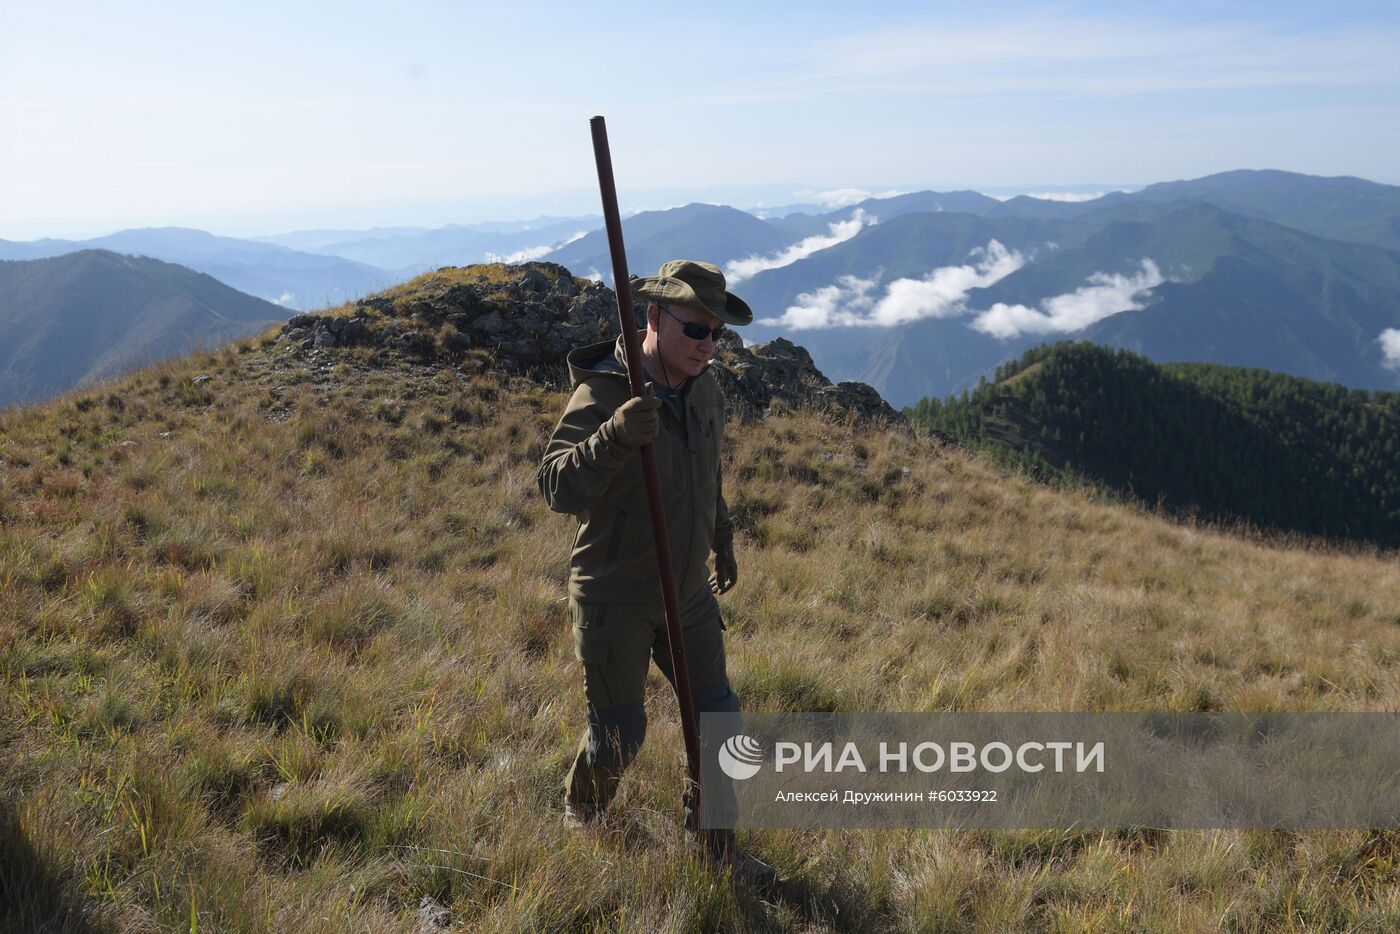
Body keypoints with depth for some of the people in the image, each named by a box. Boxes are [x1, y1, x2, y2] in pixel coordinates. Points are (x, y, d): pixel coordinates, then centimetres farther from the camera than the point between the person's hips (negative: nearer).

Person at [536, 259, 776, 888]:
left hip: (688, 594, 6)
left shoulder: (704, 389, 1)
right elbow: (556, 488, -34)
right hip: (614, 601, -6)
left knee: (716, 718, 12)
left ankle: (716, 844, 33)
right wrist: (614, 435, -51)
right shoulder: (602, 395, -21)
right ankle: (581, 820, 40)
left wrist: (722, 543, 28)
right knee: (618, 735, 8)